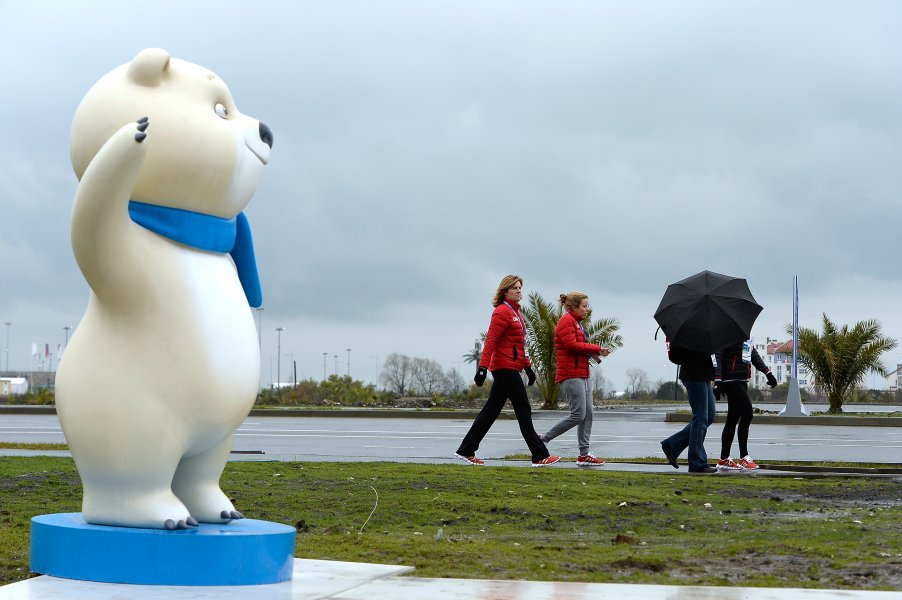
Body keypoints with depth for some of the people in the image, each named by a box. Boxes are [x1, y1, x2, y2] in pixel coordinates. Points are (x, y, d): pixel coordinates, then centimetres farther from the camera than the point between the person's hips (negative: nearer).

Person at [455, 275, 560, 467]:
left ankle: (466, 451, 13)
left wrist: (527, 366, 23)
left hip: (509, 368, 10)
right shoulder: (502, 312, -12)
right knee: (524, 411, -6)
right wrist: (483, 367, -25)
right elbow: (490, 341, -19)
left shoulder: (515, 312, 18)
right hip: (506, 367, -10)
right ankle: (540, 456, -3)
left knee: (491, 411, 10)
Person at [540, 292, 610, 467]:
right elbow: (571, 344, -19)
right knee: (578, 414, -12)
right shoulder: (566, 321, -9)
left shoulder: (577, 322, 22)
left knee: (588, 414, 5)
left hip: (582, 375, 10)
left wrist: (593, 353, 1)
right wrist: (596, 349, -15)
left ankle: (584, 454, 7)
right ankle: (543, 439, -2)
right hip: (571, 375, -10)